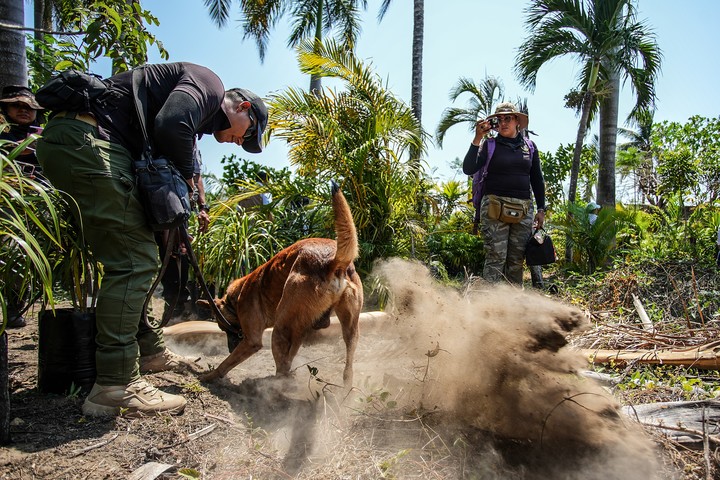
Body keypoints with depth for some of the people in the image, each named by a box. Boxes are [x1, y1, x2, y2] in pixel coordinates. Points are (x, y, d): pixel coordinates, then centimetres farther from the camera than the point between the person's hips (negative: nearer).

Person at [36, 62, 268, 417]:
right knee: (134, 261, -12)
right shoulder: (208, 84, 0)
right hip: (87, 139, -11)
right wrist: (186, 176, -2)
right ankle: (114, 387, -10)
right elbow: (171, 125, -20)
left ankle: (147, 349, 27)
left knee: (126, 257, 15)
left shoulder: (199, 117, 27)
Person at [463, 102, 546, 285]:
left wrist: (541, 209, 12)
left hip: (523, 209, 3)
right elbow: (468, 169, -7)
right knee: (495, 258, -10)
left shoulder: (530, 146, 15)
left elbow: (537, 180, 18)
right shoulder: (490, 145, 6)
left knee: (517, 260, 3)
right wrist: (477, 139, -14)